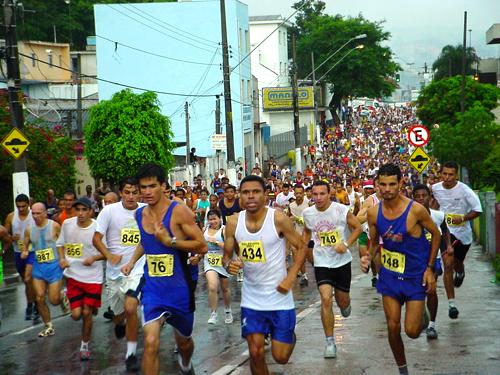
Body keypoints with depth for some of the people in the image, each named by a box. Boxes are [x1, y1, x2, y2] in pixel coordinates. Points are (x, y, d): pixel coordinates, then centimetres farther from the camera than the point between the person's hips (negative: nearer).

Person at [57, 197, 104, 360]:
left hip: (93, 277, -2)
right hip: (73, 275, 2)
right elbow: (60, 243, 12)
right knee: (76, 314, -3)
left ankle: (85, 346, 23)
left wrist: (94, 258, -22)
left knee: (87, 313, 1)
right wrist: (62, 258, -5)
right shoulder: (67, 224, -5)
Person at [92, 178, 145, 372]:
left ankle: (131, 353, -6)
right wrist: (109, 255, -23)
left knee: (130, 308, -21)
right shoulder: (109, 210, -8)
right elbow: (96, 238, -7)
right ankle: (120, 323, 54)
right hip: (115, 270, 1)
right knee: (118, 313, 14)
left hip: (138, 268, -1)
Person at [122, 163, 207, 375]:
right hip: (153, 288, 2)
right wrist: (132, 261, 14)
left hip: (180, 288, -2)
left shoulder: (179, 212, -14)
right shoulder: (140, 214, 3)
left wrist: (170, 240, -26)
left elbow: (202, 246, -18)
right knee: (150, 342, -19)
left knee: (184, 341, 20)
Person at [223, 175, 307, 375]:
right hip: (251, 300, 2)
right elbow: (226, 255, 6)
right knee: (255, 353, 0)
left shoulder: (278, 219, -15)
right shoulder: (233, 223, -5)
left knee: (281, 357, 2)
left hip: (279, 297, -2)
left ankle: (289, 337, 38)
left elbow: (302, 247, -5)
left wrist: (290, 279, -14)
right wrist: (229, 264, -19)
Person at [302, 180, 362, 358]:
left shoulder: (341, 209, -13)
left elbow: (357, 228, -3)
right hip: (321, 262, 1)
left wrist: (346, 244, -16)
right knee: (326, 299, -15)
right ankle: (330, 342, -5)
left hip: (342, 260, -1)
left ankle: (345, 304, 51)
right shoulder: (307, 213, -4)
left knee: (342, 301, 10)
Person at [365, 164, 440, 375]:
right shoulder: (374, 213, -7)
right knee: (393, 327, 3)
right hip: (389, 275, 3)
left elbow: (436, 234, -5)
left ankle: (422, 317, 31)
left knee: (412, 331, -6)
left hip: (415, 276, -3)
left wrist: (430, 268, -6)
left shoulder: (416, 210, -19)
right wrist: (368, 257, -14)